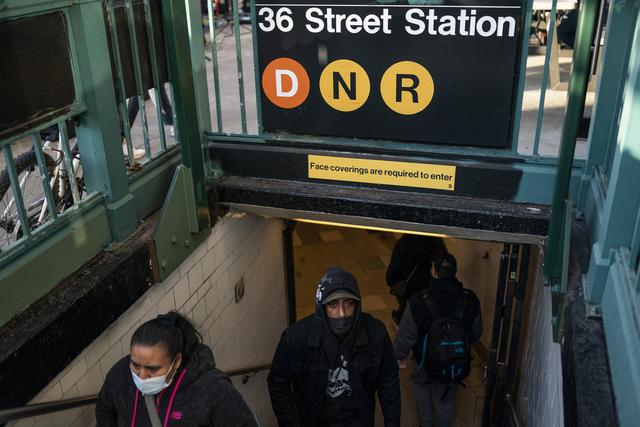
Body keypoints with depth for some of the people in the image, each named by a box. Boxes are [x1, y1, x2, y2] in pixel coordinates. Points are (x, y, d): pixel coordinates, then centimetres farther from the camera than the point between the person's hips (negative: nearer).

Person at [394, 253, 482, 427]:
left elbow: (406, 335, -16)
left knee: (419, 382, 31)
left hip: (426, 363, -1)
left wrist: (400, 354, 4)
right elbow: (476, 333, -2)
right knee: (445, 401, 24)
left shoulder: (418, 303, -30)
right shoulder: (470, 301, -19)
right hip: (457, 365, 1)